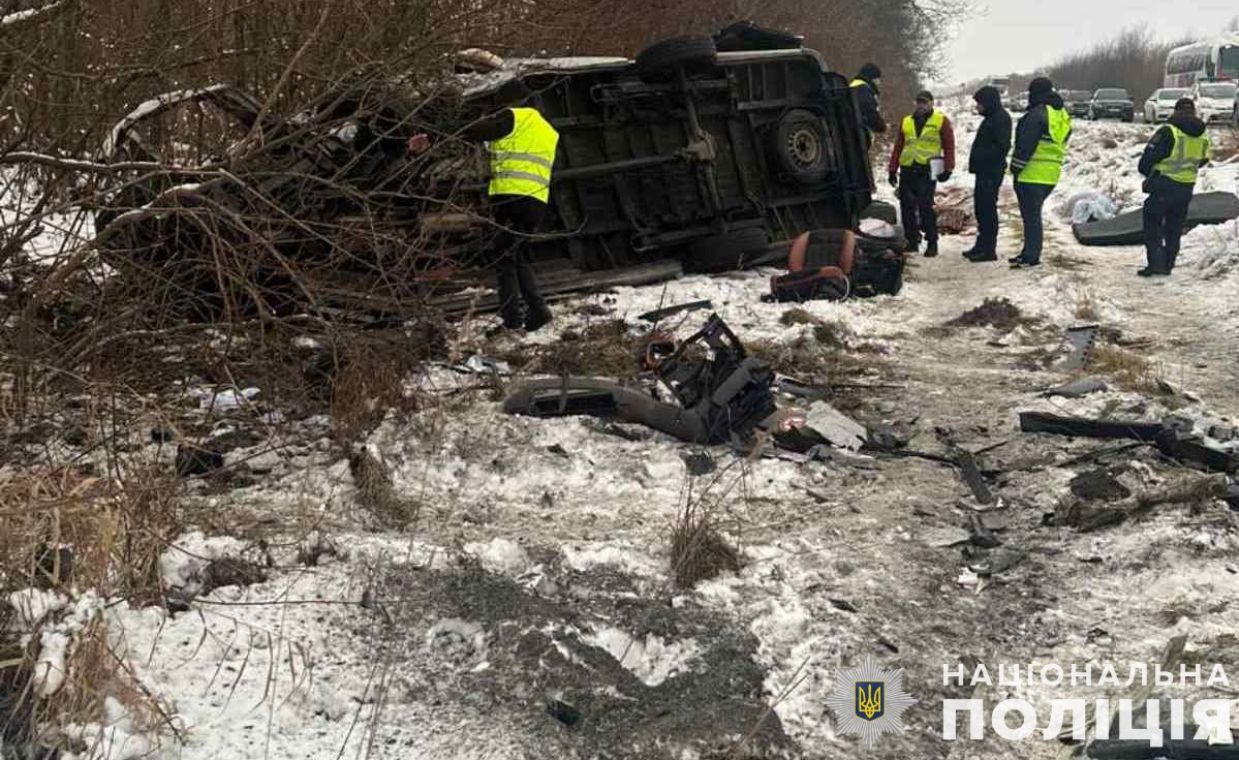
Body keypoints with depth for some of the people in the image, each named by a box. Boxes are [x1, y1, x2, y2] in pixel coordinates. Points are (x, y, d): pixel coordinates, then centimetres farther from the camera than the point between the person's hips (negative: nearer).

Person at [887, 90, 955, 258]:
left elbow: (949, 146, 2)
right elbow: (898, 147, 20)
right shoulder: (906, 121, 18)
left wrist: (948, 169, -6)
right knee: (907, 207, 5)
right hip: (907, 170, 5)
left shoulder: (941, 121, 5)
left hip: (927, 170, -5)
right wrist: (893, 169, 15)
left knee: (925, 207, -10)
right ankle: (911, 241, 16)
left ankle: (932, 243, -3)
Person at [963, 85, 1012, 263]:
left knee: (988, 209, -9)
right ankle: (982, 246, 24)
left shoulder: (1000, 119, -13)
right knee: (982, 208, 15)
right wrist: (976, 162, 13)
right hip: (984, 171, 11)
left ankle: (989, 250, -7)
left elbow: (1002, 146, -21)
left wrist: (981, 157, -19)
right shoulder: (991, 118, 19)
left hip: (991, 172, -11)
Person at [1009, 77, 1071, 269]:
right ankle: (1031, 253, 21)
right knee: (1034, 214, 17)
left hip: (1032, 173, -9)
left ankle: (1031, 255, -5)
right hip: (1051, 174, 9)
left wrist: (1016, 168, -12)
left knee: (1030, 215, -5)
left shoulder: (1036, 115, -15)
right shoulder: (1063, 116, 15)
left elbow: (1025, 145, -18)